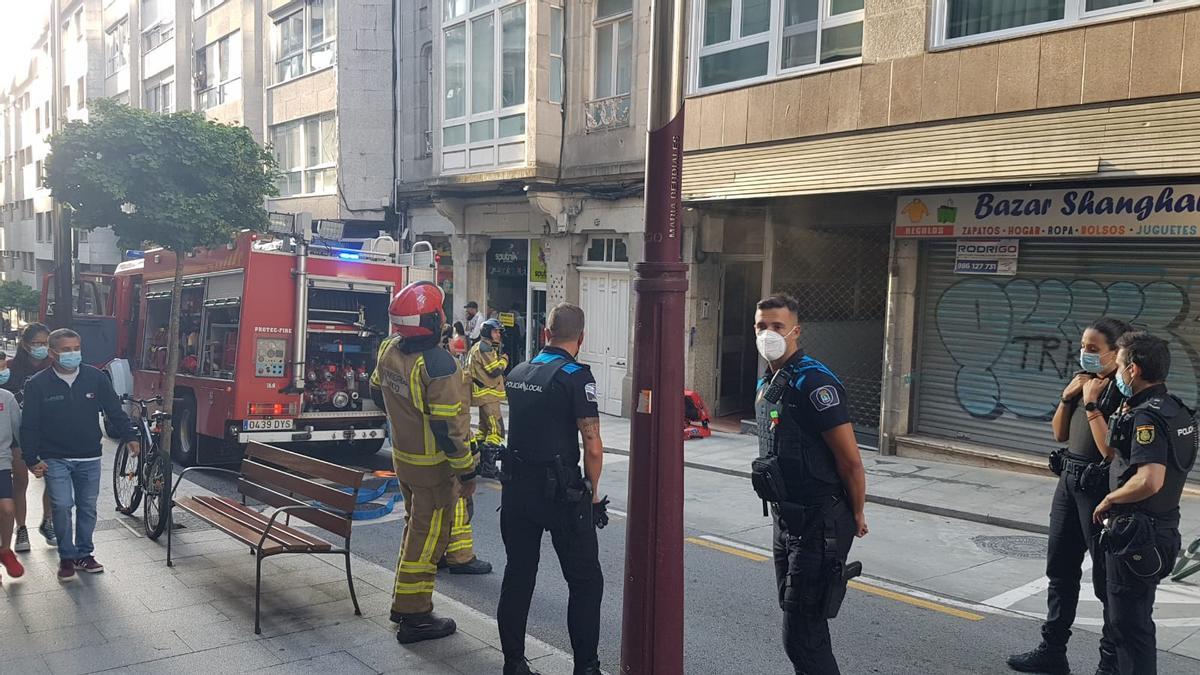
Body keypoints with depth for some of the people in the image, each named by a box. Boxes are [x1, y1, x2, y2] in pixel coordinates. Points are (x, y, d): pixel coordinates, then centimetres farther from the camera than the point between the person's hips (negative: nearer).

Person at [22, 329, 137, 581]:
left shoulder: (96, 378, -2)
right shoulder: (37, 384, -6)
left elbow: (115, 410, 5)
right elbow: (29, 426, -3)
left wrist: (129, 437, -2)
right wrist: (32, 460, -7)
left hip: (89, 458, 2)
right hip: (55, 459, -2)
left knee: (88, 508, 9)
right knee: (62, 506, -10)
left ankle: (84, 554, 25)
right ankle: (66, 557, 7)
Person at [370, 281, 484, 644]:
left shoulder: (389, 350, -3)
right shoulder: (437, 364, -28)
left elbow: (377, 392, 14)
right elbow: (449, 426, -26)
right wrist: (466, 471, -17)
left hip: (402, 457, 8)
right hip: (432, 466, -8)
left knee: (416, 526, 24)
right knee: (427, 536, 5)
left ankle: (404, 601, 36)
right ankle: (413, 617, 15)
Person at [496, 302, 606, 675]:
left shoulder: (516, 373, 8)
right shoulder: (576, 377, -13)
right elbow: (593, 447, -15)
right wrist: (592, 492, -1)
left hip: (516, 488, 6)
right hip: (561, 491, -6)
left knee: (518, 575, 14)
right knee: (586, 582, 6)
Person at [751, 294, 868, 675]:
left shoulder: (813, 383, -18)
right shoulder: (767, 384, 11)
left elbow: (851, 461, -17)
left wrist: (857, 516, -6)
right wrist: (782, 511, 18)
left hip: (819, 525, -9)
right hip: (786, 520, 9)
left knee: (801, 636, -6)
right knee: (798, 625, 19)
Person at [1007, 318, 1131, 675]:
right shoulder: (1083, 381, 7)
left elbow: (1111, 450, -23)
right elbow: (1060, 434, 14)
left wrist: (1091, 404, -20)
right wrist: (1067, 397, 0)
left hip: (1099, 487, -9)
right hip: (1069, 479, 9)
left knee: (1107, 578, 1)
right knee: (1060, 569, 16)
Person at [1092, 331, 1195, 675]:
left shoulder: (1147, 417, -22)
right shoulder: (1177, 410, 8)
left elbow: (1149, 480, -33)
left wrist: (1109, 500, -18)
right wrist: (1127, 414, 9)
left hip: (1135, 536, -10)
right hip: (1162, 529, 10)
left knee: (1129, 624, 2)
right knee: (1137, 620, 22)